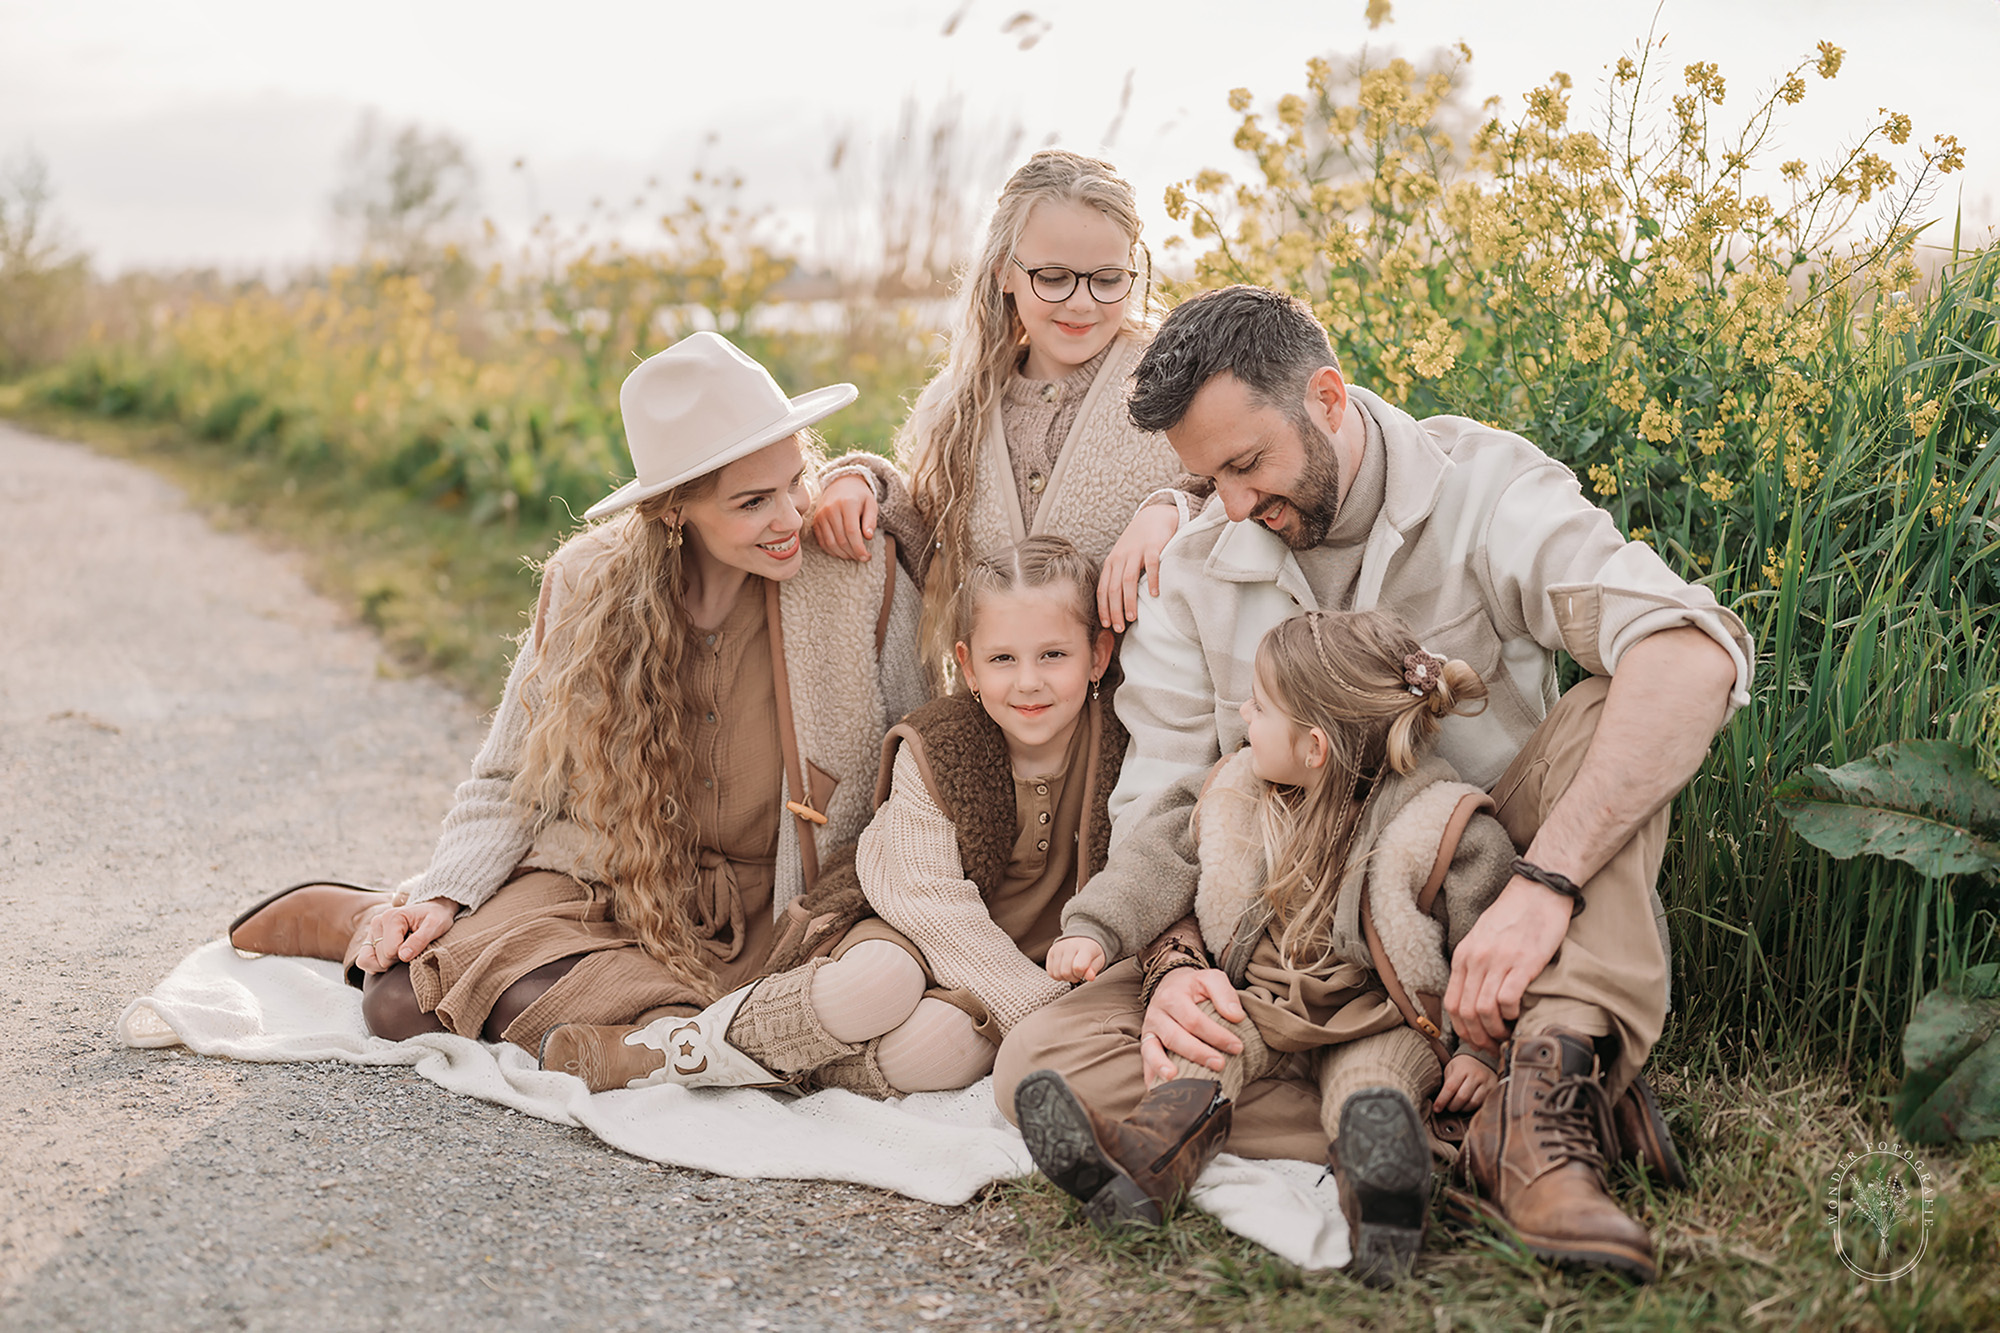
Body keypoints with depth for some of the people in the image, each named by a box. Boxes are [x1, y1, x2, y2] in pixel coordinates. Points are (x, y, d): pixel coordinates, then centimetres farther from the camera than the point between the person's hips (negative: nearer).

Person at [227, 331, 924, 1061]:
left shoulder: (858, 582, -14)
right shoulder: (588, 584, -7)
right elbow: (511, 780, 3)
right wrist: (442, 899, -11)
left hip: (756, 913, -1)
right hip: (596, 881, 2)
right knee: (403, 1000, -22)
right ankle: (384, 927, 13)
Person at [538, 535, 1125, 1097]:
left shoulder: (1116, 749, -9)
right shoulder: (931, 748, -13)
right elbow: (932, 899, -20)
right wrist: (1040, 1005, -27)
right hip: (901, 934, -1)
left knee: (948, 1046, -35)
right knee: (883, 981, -37)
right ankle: (655, 1048, -19)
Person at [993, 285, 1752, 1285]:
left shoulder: (1483, 488, -12)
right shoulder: (1194, 572, 2)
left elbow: (1695, 653, -30)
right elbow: (1159, 806, 1)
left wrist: (1543, 886, -40)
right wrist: (1171, 966, -22)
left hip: (1485, 925, -2)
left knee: (1614, 712, -26)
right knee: (1040, 1066, -22)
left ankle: (1553, 1079, -38)